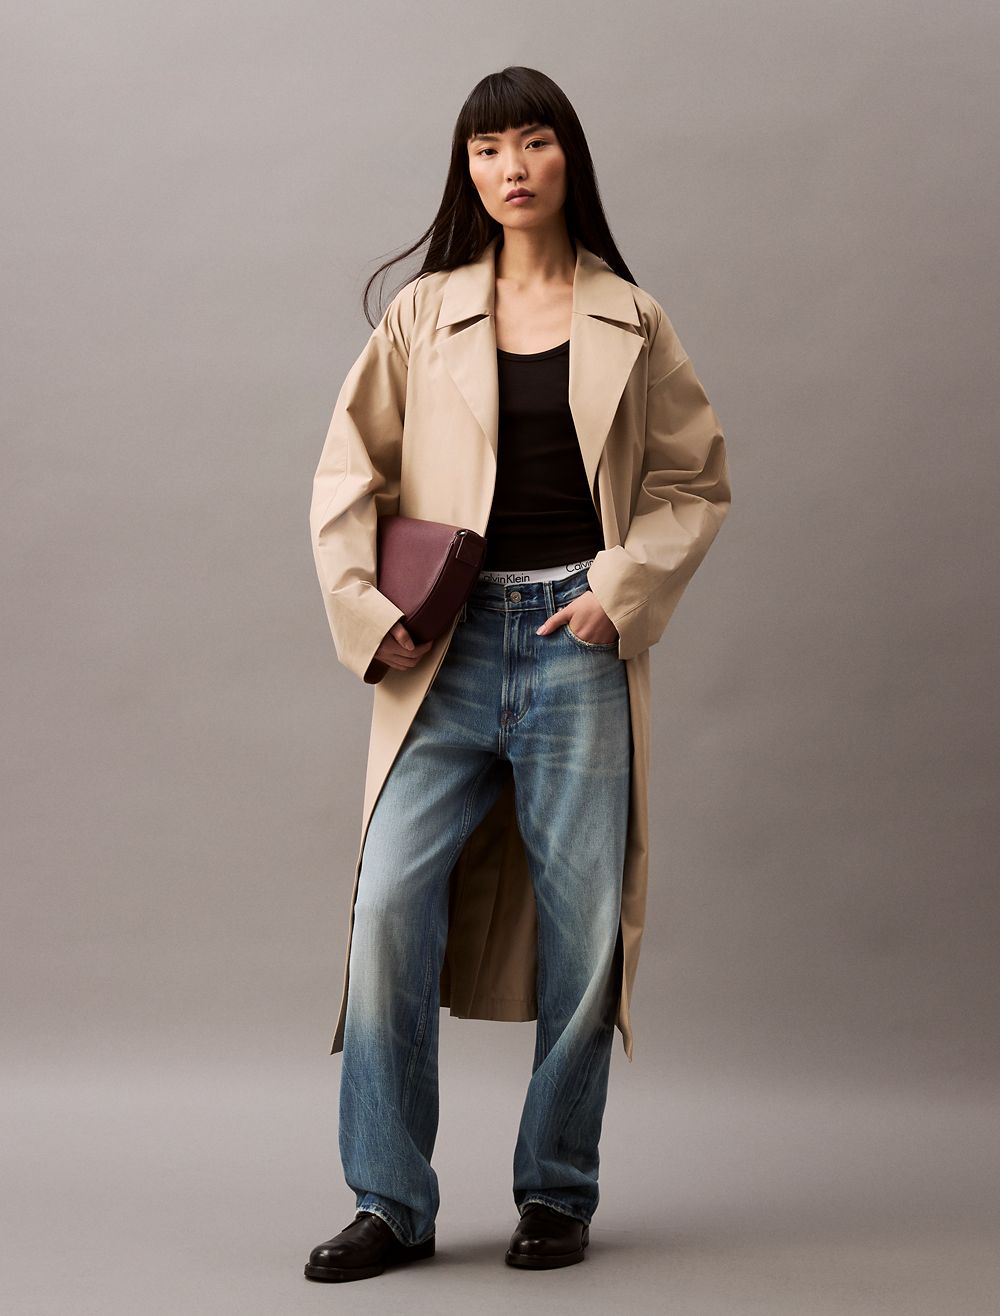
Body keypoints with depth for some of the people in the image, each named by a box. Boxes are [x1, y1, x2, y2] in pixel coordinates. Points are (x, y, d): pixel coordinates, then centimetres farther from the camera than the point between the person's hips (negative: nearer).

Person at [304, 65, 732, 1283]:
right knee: (391, 900, -11)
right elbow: (347, 476, 8)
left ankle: (557, 1193, 17)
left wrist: (625, 589, -3)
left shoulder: (630, 323, 8)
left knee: (581, 919, 1)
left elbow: (697, 482, 11)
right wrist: (368, 612, -5)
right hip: (449, 646, 0)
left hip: (577, 645, 0)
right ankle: (390, 1201, 0)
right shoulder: (421, 315, 8)